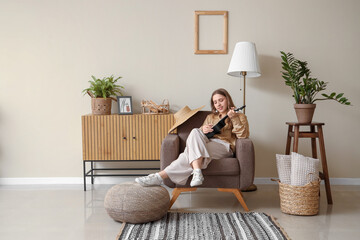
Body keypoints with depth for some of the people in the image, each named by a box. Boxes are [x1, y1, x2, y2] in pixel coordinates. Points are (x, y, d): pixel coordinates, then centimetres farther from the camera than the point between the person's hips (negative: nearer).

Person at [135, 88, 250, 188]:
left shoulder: (239, 116, 21)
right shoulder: (210, 117, 33)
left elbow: (243, 135, 3)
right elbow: (199, 136, 20)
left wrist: (234, 118, -5)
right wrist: (203, 130, -3)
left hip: (225, 148, -4)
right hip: (206, 145, 4)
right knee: (195, 131, -33)